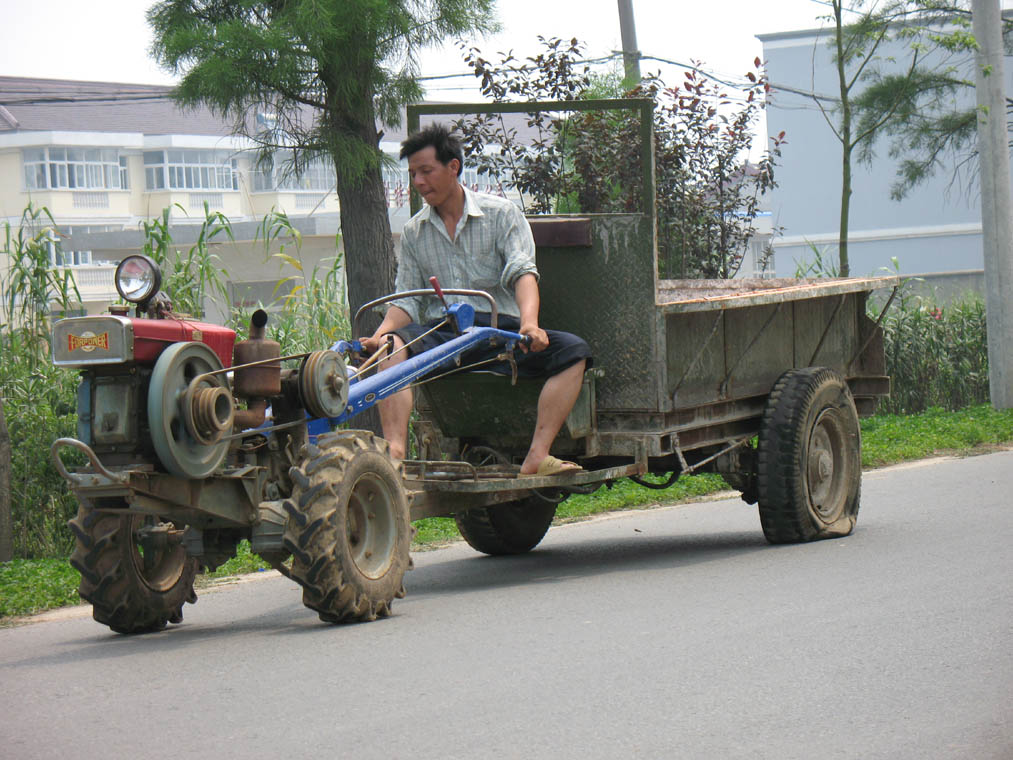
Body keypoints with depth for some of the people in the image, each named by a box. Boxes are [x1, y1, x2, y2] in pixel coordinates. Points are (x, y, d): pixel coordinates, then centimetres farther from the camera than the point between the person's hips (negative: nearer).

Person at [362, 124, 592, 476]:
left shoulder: (501, 213, 7)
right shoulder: (413, 232, 16)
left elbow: (522, 272, -7)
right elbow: (407, 301, 12)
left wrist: (529, 322, -27)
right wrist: (379, 335, -10)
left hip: (499, 327, -1)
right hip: (442, 332, 1)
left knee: (573, 351, -27)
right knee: (393, 345, -32)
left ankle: (537, 456, -35)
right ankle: (394, 452, -46)